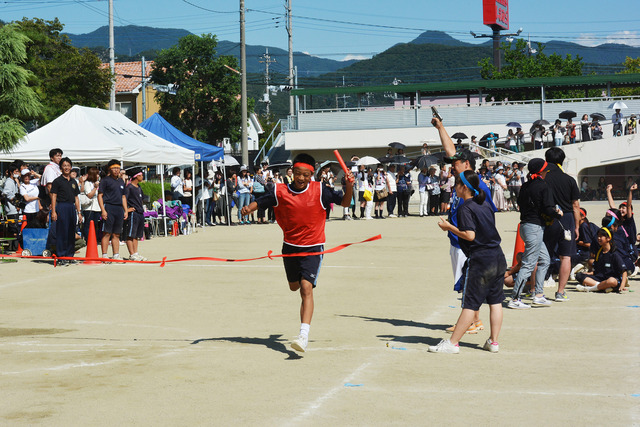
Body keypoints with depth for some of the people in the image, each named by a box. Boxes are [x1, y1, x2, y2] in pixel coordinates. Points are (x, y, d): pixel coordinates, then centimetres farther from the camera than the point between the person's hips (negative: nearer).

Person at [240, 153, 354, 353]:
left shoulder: (319, 191, -10)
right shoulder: (281, 192, -7)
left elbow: (344, 202, -3)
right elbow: (260, 202, 2)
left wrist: (349, 185, -21)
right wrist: (249, 208, -20)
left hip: (312, 248, -4)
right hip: (290, 246, 4)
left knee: (306, 288, -21)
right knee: (294, 286, 23)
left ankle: (304, 335, -26)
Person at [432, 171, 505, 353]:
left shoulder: (466, 207, -11)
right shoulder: (485, 204, 13)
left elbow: (470, 235, -18)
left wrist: (449, 227, -8)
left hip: (480, 260, -8)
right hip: (498, 257, 8)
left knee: (470, 304, -6)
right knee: (495, 301, 10)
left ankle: (452, 343, -2)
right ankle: (493, 342, 14)